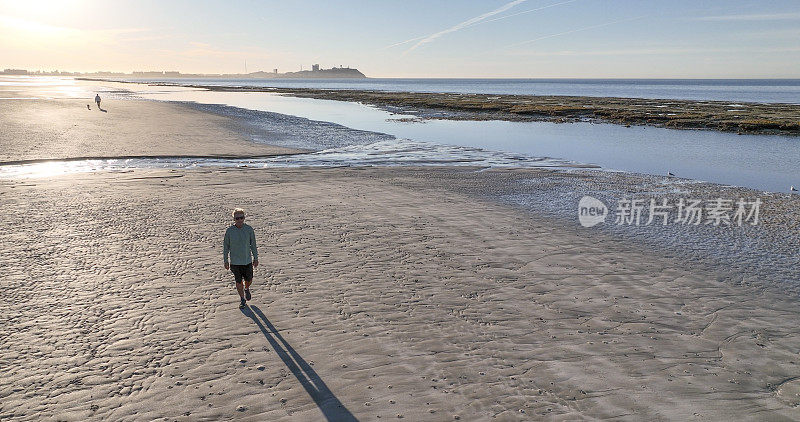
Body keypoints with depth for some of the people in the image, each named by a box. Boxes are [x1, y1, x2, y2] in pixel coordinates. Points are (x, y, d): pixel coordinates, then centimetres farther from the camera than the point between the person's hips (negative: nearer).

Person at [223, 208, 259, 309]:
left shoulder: (249, 229, -6)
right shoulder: (229, 231, -10)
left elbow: (253, 244, 3)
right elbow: (225, 246, 0)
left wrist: (256, 258, 5)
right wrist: (225, 261, 1)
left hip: (247, 261, 1)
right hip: (235, 262, -1)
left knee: (248, 280, 12)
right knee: (238, 282, 5)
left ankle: (247, 289, 47)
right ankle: (242, 300, 25)